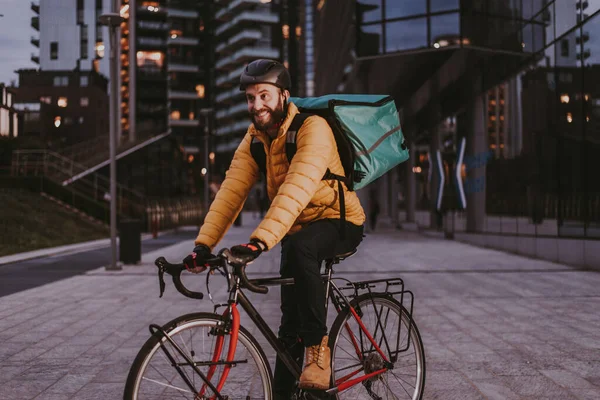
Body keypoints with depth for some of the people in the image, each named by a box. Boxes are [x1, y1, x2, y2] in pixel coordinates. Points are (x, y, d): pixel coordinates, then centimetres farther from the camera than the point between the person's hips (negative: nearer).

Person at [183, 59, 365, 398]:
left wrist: (260, 241, -47)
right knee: (290, 321, 9)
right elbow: (231, 191, -12)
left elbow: (296, 190, -37)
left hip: (339, 222, -7)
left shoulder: (312, 129, -24)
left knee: (299, 247, -38)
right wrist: (203, 244, -25)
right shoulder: (254, 140, -2)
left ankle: (318, 346, -24)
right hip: (296, 229, 7)